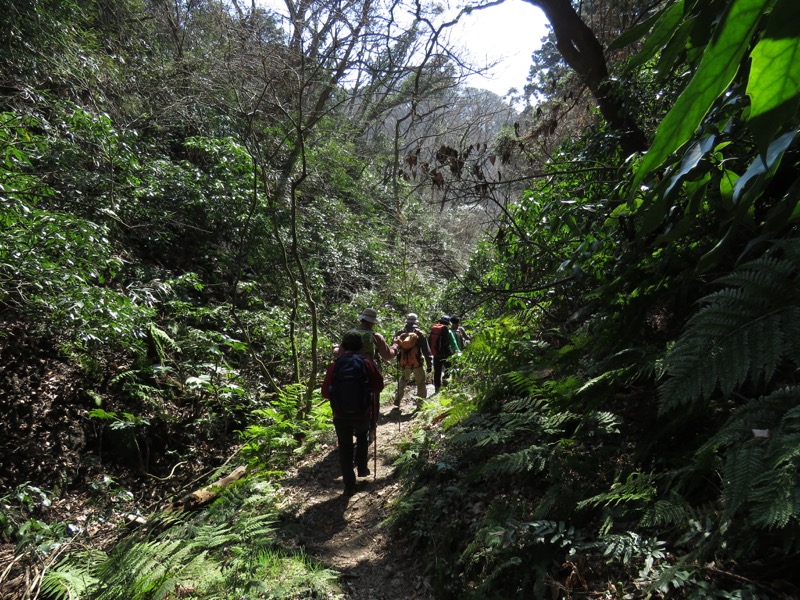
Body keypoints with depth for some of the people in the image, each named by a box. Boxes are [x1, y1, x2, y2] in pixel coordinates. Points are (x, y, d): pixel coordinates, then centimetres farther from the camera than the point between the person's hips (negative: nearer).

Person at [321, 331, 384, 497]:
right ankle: (362, 467, 29)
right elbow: (379, 385, 0)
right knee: (362, 437, 31)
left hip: (341, 415, 0)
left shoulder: (334, 365, -9)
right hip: (363, 413, 1)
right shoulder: (367, 363, -9)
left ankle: (349, 485, 16)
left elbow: (325, 392, -7)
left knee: (345, 448, 15)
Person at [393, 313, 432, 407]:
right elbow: (426, 351, -9)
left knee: (403, 381, 27)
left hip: (404, 364, 4)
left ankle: (397, 400, 23)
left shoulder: (399, 333, 2)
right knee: (421, 385, 11)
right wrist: (429, 364, -4)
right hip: (417, 364, -4)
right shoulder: (419, 334, -8)